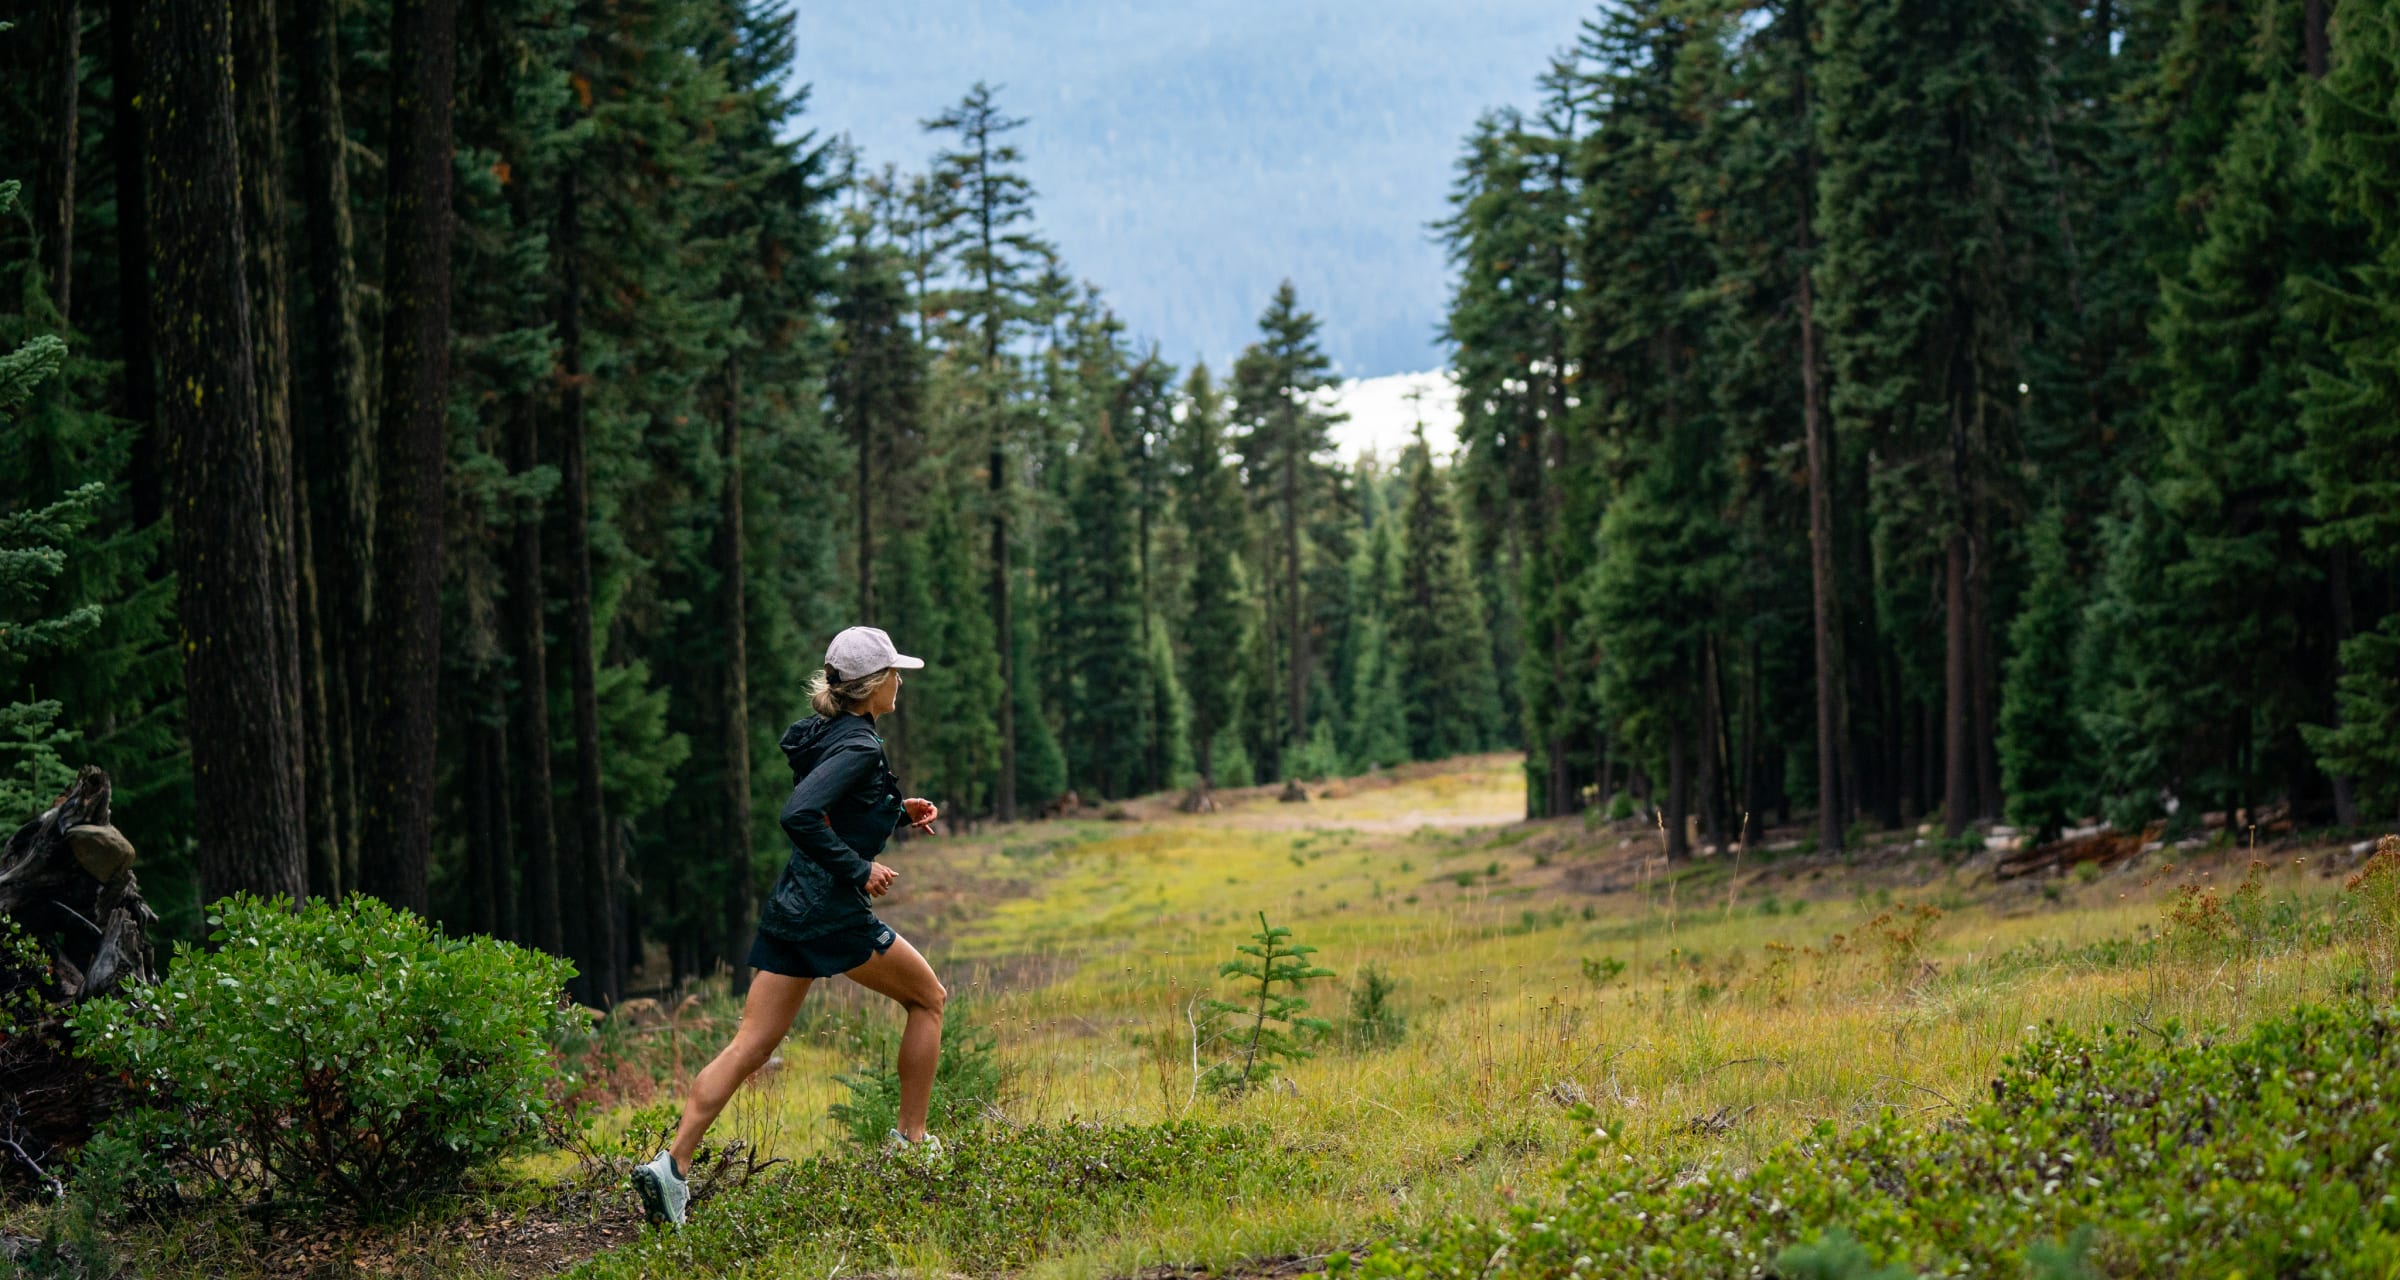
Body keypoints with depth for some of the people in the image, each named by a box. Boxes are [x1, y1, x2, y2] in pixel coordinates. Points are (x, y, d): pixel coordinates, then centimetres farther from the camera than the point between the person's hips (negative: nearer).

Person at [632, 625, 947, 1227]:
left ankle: (673, 1165, -7)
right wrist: (859, 869, -20)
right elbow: (798, 816, -28)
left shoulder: (823, 735, 13)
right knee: (928, 997, 14)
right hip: (835, 913, -8)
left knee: (750, 1045, 3)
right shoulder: (858, 746, -15)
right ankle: (912, 1142, 19)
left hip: (789, 908, 8)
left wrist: (899, 810, 20)